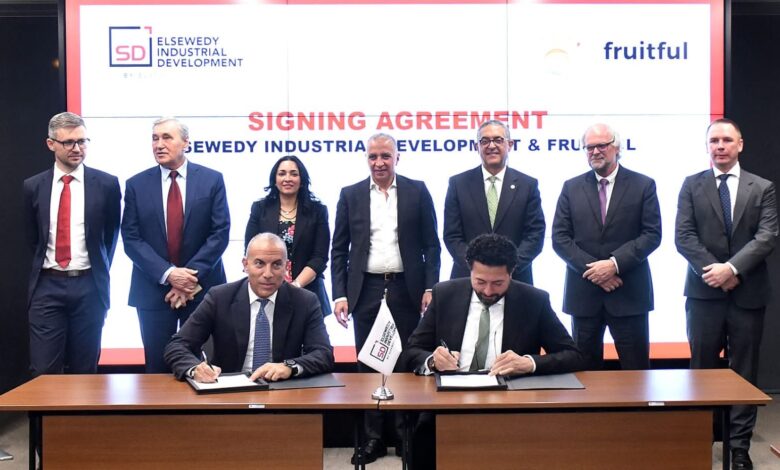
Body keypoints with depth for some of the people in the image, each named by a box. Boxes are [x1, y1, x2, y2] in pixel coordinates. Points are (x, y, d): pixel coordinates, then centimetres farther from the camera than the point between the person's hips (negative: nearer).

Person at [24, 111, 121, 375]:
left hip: (88, 287, -1)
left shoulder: (106, 184, -1)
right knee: (43, 371, -1)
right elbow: (32, 236, 15)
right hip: (47, 286, 1)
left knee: (84, 371, 7)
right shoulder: (33, 186, 4)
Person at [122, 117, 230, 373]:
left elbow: (220, 233, -4)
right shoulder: (137, 185, 4)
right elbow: (131, 238, -2)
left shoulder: (212, 180, 1)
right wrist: (168, 274, -14)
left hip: (202, 288, 0)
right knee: (157, 368, 5)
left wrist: (193, 276, -13)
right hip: (153, 289, 1)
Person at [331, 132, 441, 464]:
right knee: (368, 364, 4)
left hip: (406, 289, -1)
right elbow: (339, 250, 6)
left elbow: (431, 244, 3)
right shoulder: (350, 195, 6)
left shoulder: (417, 191, 3)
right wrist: (340, 294, -2)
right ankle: (374, 437, 15)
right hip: (366, 290, 1)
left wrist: (430, 288, -6)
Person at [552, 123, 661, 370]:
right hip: (583, 293, 2)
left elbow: (652, 234, -4)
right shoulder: (571, 188, 8)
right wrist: (592, 269, -11)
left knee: (636, 369, 3)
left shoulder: (643, 185, 3)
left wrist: (615, 263, -15)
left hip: (629, 294, -1)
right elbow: (560, 238, 1)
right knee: (585, 369, 9)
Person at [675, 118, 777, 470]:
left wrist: (732, 268, -18)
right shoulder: (692, 186, 6)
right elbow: (683, 236, -3)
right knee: (702, 368, 5)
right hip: (704, 292, 0)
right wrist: (714, 271, -14)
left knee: (744, 371, 6)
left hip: (748, 293, 0)